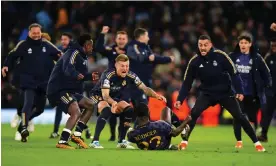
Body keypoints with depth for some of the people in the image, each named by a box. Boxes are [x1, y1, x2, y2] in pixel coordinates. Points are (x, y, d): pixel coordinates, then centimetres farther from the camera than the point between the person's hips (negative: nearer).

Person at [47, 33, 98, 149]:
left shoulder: (80, 56, 22)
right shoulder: (74, 53, -11)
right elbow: (68, 67, -32)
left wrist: (89, 76, 46)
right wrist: (76, 74, -51)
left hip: (69, 91, 11)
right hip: (59, 90, -11)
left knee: (90, 105, 14)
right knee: (76, 113, -27)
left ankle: (77, 134, 10)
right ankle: (62, 142, -31)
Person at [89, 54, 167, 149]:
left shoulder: (130, 76, -15)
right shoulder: (108, 75, -30)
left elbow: (145, 89, -10)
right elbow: (105, 95, -37)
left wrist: (157, 96, -28)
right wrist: (113, 103, -58)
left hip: (114, 98, 7)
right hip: (98, 96, -7)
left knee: (129, 110, -12)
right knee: (106, 110, -36)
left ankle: (121, 141, -1)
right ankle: (95, 141, -35)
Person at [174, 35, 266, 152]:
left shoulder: (220, 56, -18)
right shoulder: (194, 61, -11)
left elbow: (234, 73, -12)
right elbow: (187, 83, -5)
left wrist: (239, 91, -19)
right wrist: (180, 99, -13)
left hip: (225, 93, -1)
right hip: (207, 94, 1)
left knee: (239, 117, -6)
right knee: (193, 113, -20)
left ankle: (256, 143, 5)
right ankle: (184, 141, -8)